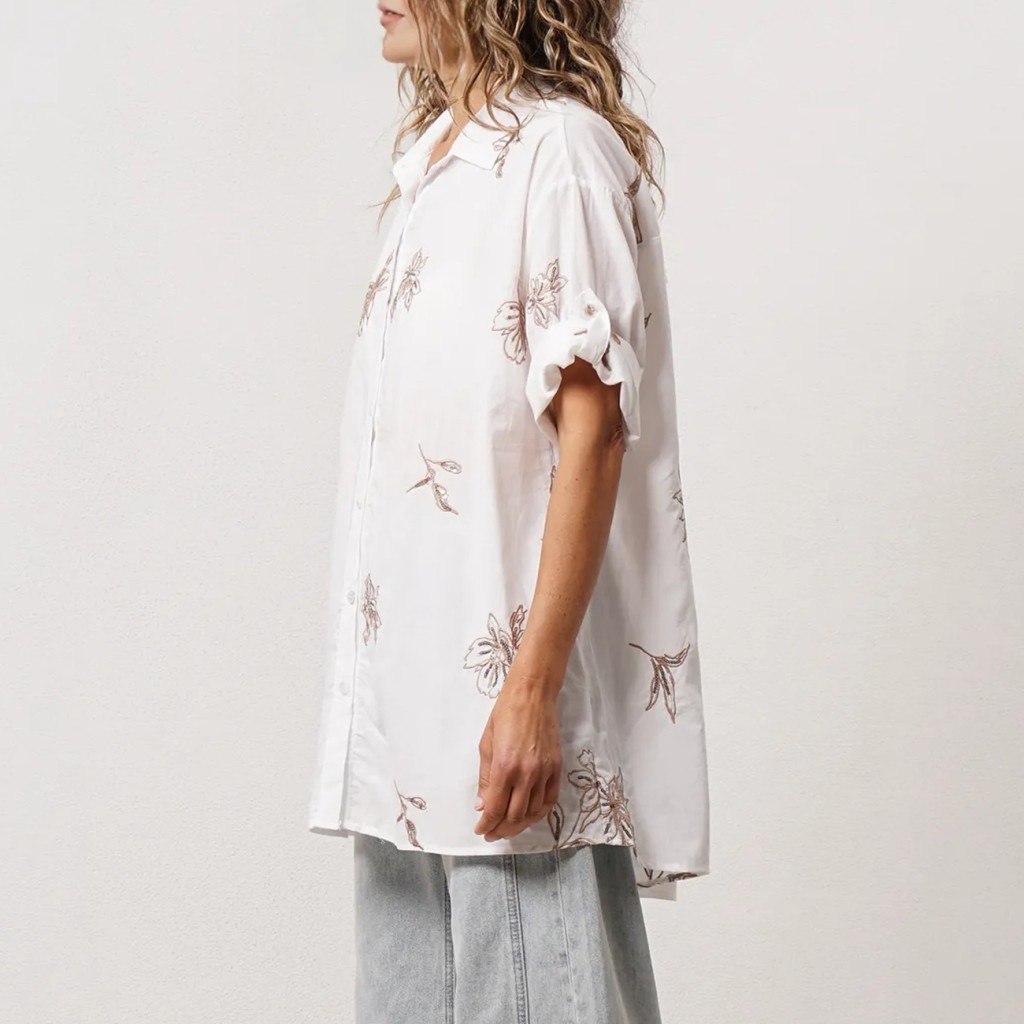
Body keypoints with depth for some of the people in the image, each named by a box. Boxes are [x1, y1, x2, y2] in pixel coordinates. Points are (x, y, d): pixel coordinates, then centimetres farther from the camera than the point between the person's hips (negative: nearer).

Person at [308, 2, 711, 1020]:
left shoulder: (559, 151, -11)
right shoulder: (433, 153, 15)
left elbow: (592, 432, -16)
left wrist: (533, 688, -20)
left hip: (508, 676, -9)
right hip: (409, 682, 9)